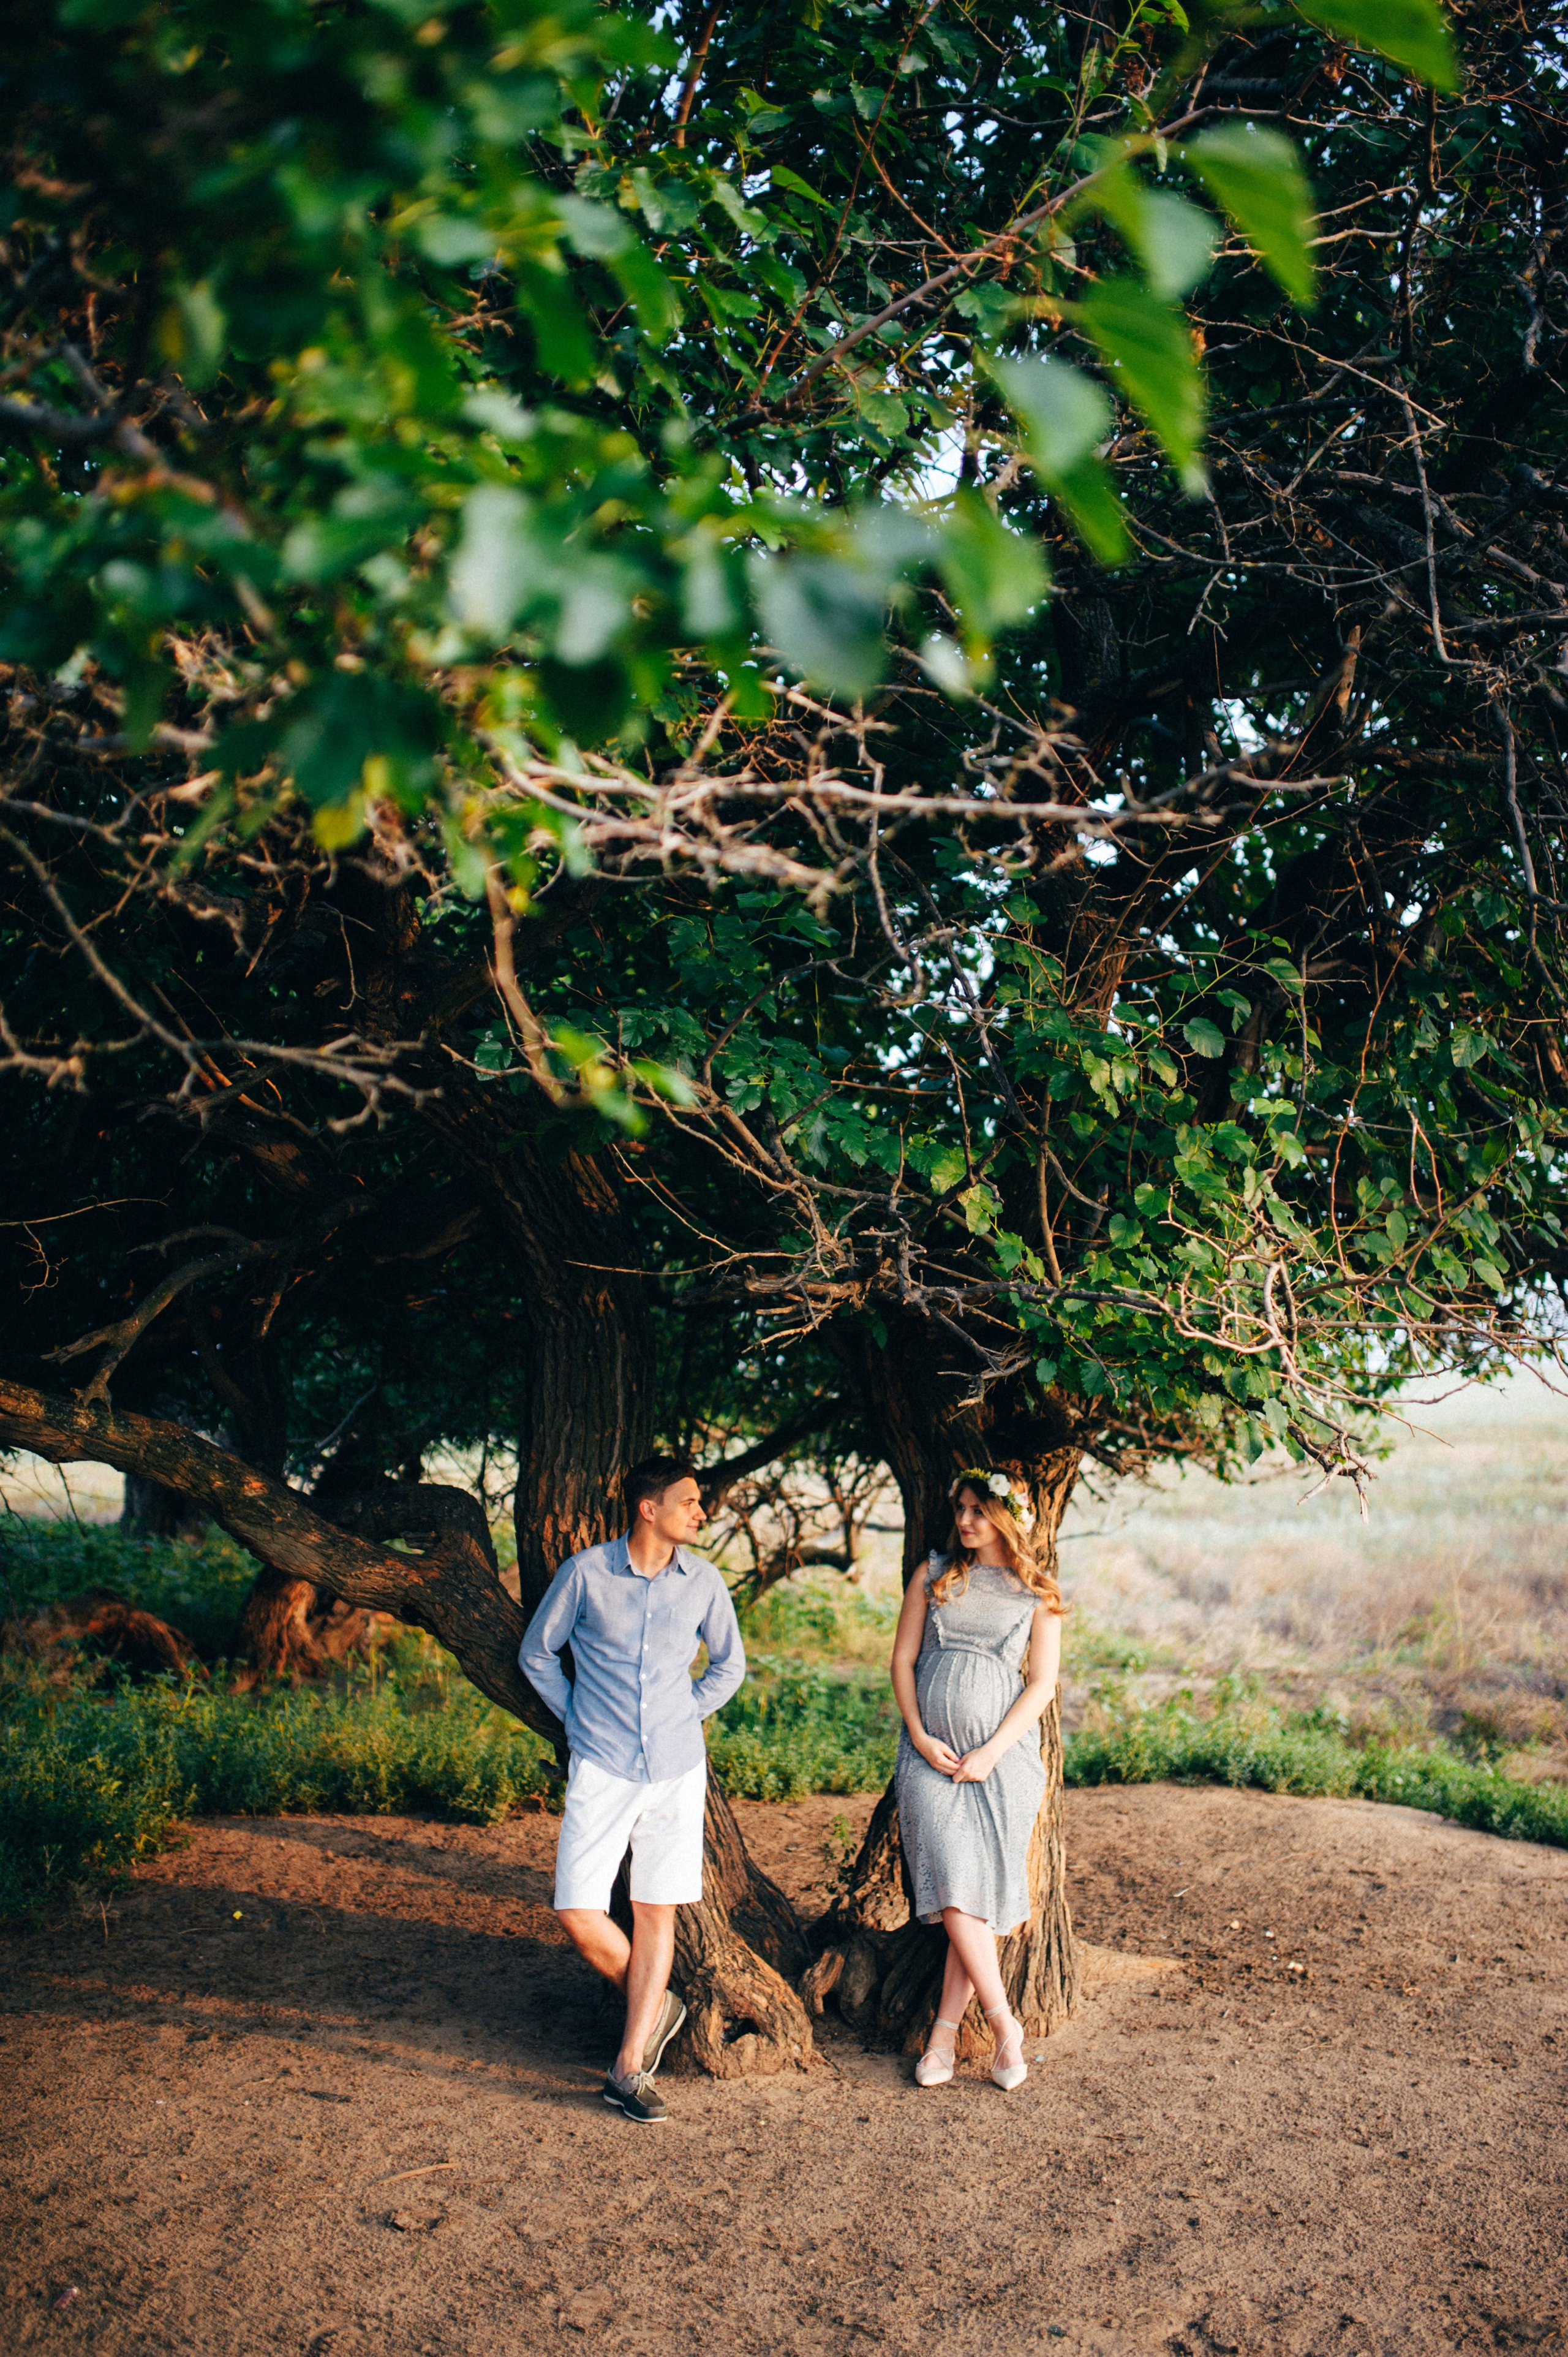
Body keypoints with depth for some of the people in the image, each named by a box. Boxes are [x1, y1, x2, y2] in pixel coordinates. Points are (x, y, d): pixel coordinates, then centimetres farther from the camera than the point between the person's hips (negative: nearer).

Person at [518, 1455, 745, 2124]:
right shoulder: (585, 1573, -7)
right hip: (602, 1769, -2)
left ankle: (630, 2066, 13)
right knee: (579, 1913, -7)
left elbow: (729, 1663, 17)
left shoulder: (703, 1580, 1)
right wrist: (577, 1717, 5)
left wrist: (687, 1716, 8)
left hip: (677, 1770, 2)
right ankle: (655, 2006, 19)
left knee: (657, 1911, 3)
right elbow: (536, 1653, 7)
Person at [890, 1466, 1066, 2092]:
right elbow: (903, 1660, 9)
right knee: (952, 1885, -13)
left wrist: (991, 1753, -8)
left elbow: (1041, 1684, 2)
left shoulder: (1038, 1595, 5)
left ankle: (945, 2030, 7)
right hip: (931, 1754, 1)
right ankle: (1004, 2025, -5)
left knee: (984, 1895, -2)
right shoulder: (934, 1577, 9)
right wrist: (920, 1737, -4)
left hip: (1001, 1755, 0)